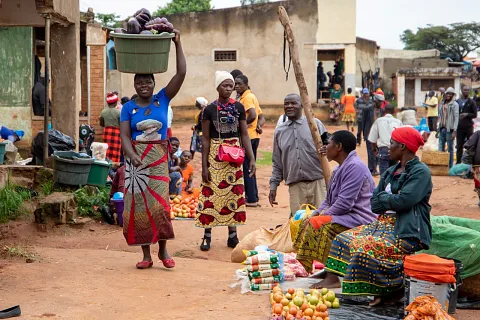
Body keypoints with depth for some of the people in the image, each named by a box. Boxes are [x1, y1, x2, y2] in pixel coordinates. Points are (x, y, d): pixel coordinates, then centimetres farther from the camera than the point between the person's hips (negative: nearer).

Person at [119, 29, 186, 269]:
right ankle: (146, 254, 8)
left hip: (158, 159, -1)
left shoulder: (162, 100, 4)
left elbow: (181, 74, -4)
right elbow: (124, 136, -4)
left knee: (159, 204, -9)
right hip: (136, 159, 1)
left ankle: (163, 249, 7)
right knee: (138, 205, 0)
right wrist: (133, 157, -22)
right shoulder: (129, 107, 4)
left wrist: (177, 44, -9)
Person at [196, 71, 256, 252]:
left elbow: (244, 135, 5)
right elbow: (206, 138, -2)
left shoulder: (239, 108, 4)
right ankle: (207, 236, 5)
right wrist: (204, 166, -6)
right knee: (211, 195, -2)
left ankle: (232, 236, 13)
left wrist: (252, 159, -4)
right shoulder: (210, 109, -2)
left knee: (234, 194, 4)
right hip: (215, 157, -2)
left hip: (234, 157, 2)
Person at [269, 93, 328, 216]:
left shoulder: (315, 124, 4)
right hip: (295, 186, 2)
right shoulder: (279, 131, 13)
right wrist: (273, 186, 13)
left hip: (318, 182, -2)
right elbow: (277, 163, 17)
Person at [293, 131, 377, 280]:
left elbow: (344, 203, -23)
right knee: (308, 222, 6)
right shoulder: (340, 168, 19)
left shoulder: (355, 167, -16)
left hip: (359, 218, -11)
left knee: (317, 224, -26)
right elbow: (329, 200, 22)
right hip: (347, 215, 11)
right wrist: (316, 213, 4)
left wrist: (321, 215, -14)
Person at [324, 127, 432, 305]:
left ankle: (390, 291, -15)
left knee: (367, 248, -29)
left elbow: (404, 200, -22)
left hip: (407, 231, -9)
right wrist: (391, 201, -8)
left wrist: (383, 198, -3)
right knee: (344, 240, -3)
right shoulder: (391, 172, 18)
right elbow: (374, 203, 12)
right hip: (384, 223, 9)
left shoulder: (420, 171, -9)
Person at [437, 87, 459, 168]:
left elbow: (456, 118, -9)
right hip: (442, 129, 6)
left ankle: (450, 167, 4)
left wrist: (454, 131, -16)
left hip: (449, 129, -6)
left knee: (450, 149, 0)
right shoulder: (442, 104, 14)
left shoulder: (454, 104, -4)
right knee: (440, 149, 5)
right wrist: (438, 130, 15)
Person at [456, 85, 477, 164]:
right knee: (459, 146, 6)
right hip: (459, 127, 2)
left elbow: (475, 115, 0)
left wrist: (467, 114, -15)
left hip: (468, 127, -2)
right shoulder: (457, 102, 7)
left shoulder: (471, 102, 3)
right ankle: (458, 162, 12)